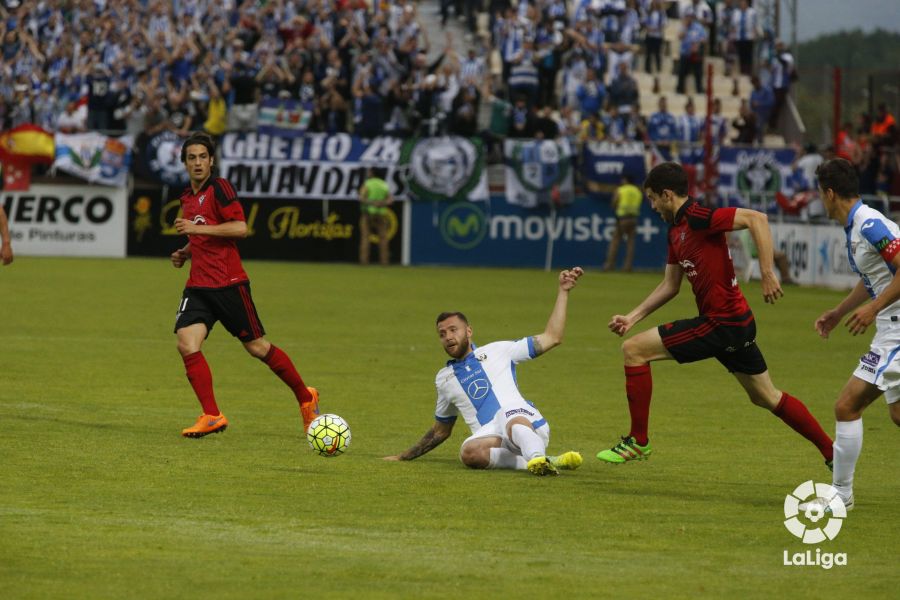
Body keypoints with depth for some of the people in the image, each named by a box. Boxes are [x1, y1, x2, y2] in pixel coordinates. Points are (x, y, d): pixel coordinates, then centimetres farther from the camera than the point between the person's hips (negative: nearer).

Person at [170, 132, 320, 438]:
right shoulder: (187, 197, 16)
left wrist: (197, 228, -20)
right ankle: (212, 416, -11)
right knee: (186, 343, -14)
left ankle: (305, 397, 21)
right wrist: (185, 253, 13)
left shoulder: (219, 188, -8)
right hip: (198, 285, 7)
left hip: (228, 284, -7)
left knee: (257, 347, 2)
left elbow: (240, 228, -18)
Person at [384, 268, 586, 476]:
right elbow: (441, 431, 40)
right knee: (468, 452, -36)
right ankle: (548, 462, -40)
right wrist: (405, 457, 39)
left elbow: (551, 338, 18)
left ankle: (537, 458, -69)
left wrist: (563, 291, 14)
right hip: (490, 434, 2)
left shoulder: (497, 351, 19)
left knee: (512, 419, -40)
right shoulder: (444, 379, 29)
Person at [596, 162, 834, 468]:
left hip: (721, 323, -10)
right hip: (737, 324, 10)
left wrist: (767, 274, -29)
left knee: (634, 349, -6)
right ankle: (832, 452, 23)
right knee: (767, 397, 18)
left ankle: (638, 441, 0)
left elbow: (756, 219, -26)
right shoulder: (676, 230, 14)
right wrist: (632, 317, 15)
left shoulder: (697, 217, -16)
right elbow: (669, 285, 21)